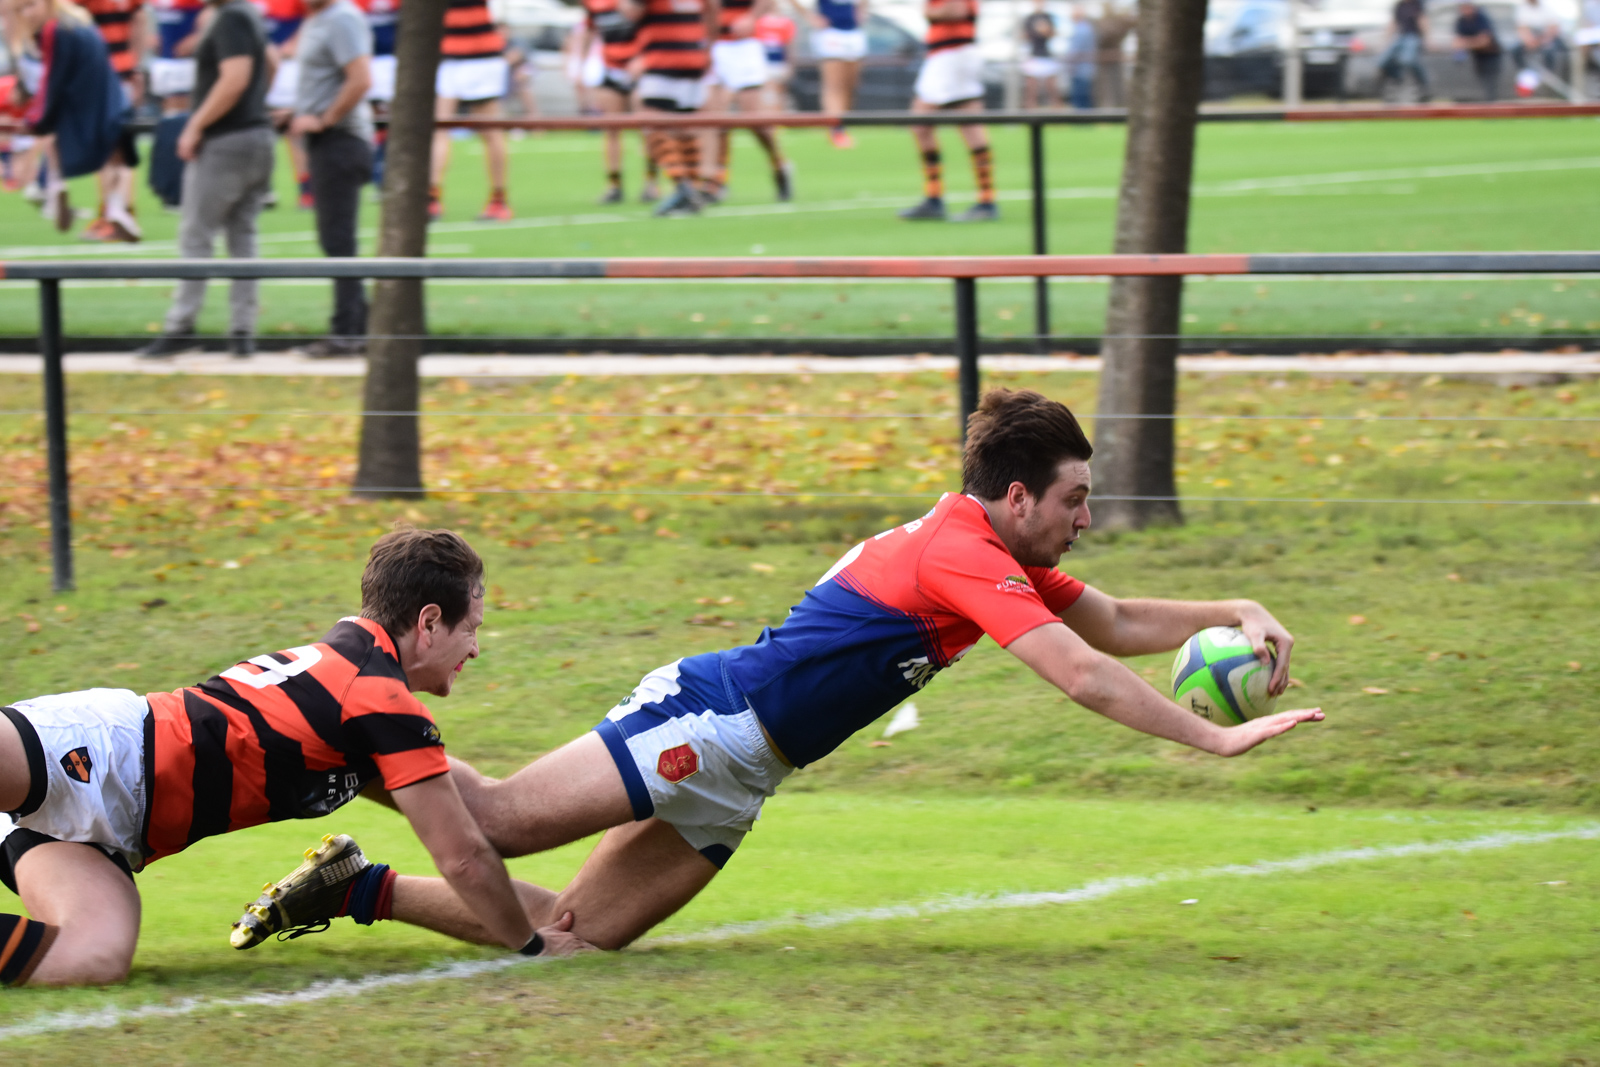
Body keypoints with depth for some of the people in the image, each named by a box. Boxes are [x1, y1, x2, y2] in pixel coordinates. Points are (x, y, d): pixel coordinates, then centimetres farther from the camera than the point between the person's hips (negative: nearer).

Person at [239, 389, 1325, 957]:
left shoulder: (990, 548, 15)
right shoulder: (966, 559, -15)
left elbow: (1119, 624, 24)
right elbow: (1085, 676, -24)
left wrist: (1238, 615, 11)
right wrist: (1216, 738, -21)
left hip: (731, 774, 9)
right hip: (708, 721, -9)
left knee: (575, 931, 2)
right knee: (501, 818, -18)